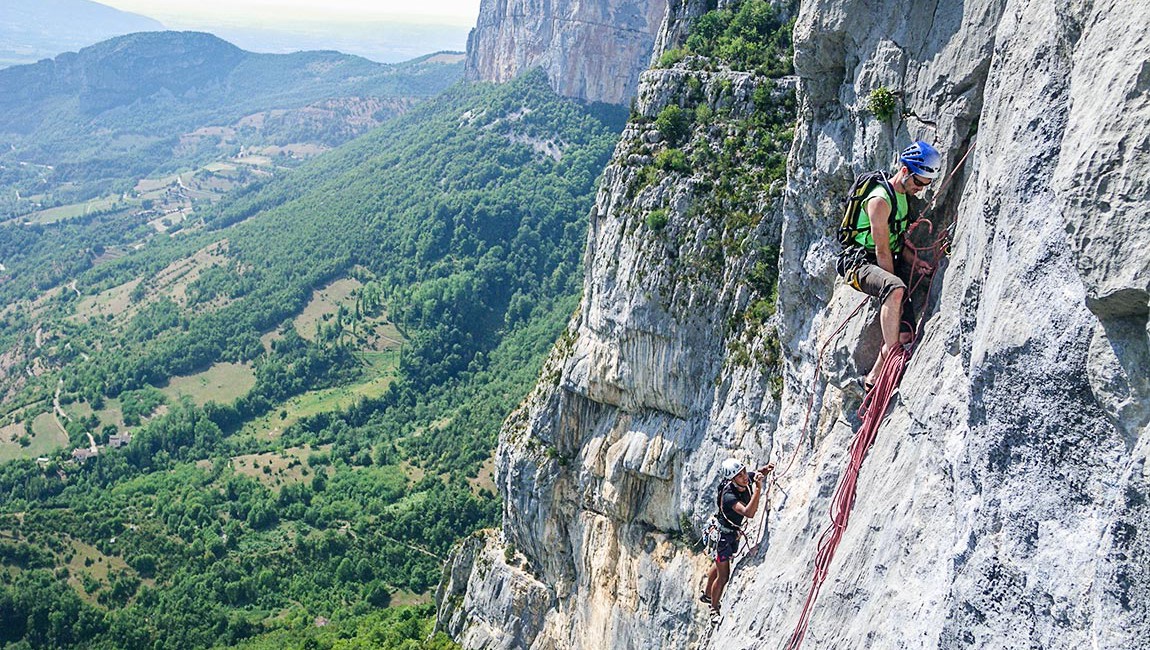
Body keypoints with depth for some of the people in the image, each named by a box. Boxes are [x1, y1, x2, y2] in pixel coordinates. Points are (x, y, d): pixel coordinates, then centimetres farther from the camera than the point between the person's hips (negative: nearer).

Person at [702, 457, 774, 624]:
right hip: (723, 534, -8)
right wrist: (758, 488, -57)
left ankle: (706, 594, 50)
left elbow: (758, 473, 4)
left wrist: (765, 470, -20)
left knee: (719, 565, 28)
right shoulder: (728, 495, -39)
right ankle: (714, 610, 23)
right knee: (723, 576, 2)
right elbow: (749, 513, -52)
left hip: (735, 532, 8)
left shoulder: (747, 479, -18)